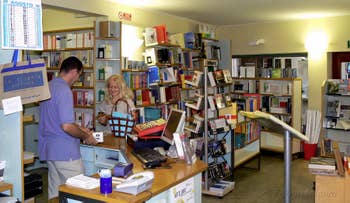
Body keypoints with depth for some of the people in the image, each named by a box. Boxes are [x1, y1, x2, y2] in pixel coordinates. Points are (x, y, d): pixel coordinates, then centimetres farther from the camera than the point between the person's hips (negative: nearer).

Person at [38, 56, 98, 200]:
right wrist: (86, 136, -8)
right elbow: (66, 126, -24)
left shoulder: (48, 87, 11)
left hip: (50, 149, 9)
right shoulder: (64, 91, -18)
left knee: (55, 193, 16)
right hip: (65, 151, -9)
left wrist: (80, 129, 22)